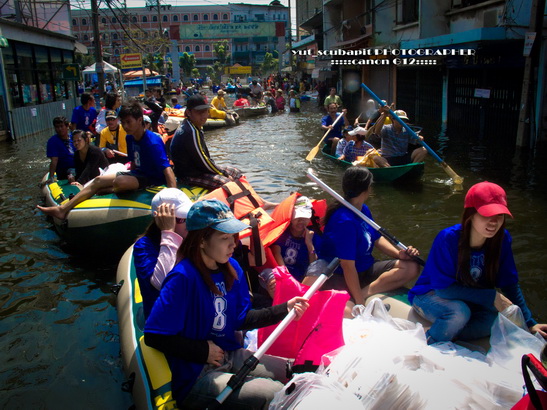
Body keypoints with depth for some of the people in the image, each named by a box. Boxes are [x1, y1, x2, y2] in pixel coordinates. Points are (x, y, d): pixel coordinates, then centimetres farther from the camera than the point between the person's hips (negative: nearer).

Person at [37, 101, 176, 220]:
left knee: (120, 181, -36)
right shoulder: (130, 138, 2)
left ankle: (104, 191, 0)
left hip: (152, 178, -9)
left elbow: (167, 169, -35)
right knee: (98, 180, 4)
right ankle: (63, 209, 8)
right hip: (138, 173, 9)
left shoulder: (153, 142, -26)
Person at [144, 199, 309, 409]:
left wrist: (284, 310, -5)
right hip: (194, 377, -8)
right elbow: (154, 336, -23)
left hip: (231, 355, 8)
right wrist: (203, 351, -17)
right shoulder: (183, 277, -24)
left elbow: (241, 319, 6)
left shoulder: (231, 268, 1)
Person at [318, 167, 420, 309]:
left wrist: (399, 253, -2)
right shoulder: (345, 221, -25)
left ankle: (365, 292, -15)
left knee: (411, 267, -6)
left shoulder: (364, 209, 6)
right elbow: (348, 266, -26)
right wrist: (360, 303, -25)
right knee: (348, 313, -43)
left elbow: (377, 238, 17)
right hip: (338, 276, -11)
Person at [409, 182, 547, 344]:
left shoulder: (502, 239, -13)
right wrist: (491, 297, -26)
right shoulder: (448, 239, -28)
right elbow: (444, 288, -25)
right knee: (459, 312, -36)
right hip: (430, 295, -5)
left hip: (470, 301, 5)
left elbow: (510, 285, -2)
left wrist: (529, 324, -6)